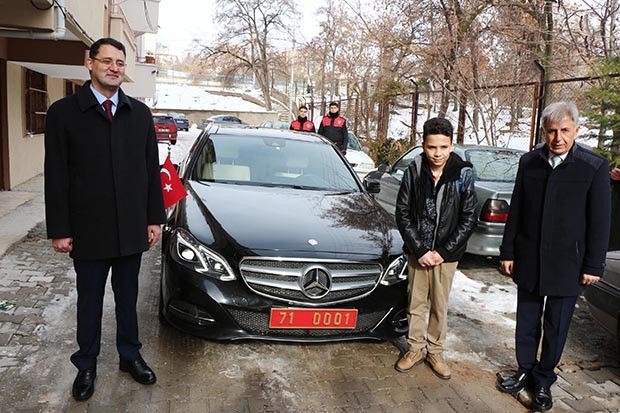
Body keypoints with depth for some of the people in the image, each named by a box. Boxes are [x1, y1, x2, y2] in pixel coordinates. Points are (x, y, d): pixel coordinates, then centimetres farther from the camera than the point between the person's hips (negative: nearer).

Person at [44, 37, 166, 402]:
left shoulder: (140, 113, 5)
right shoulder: (64, 112, -3)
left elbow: (152, 169, 6)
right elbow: (56, 176, -4)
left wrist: (155, 218, 3)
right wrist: (59, 230, -6)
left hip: (132, 228, 2)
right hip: (88, 230, -2)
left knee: (127, 297, 15)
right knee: (90, 301, 13)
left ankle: (131, 356, 33)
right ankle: (87, 365, 31)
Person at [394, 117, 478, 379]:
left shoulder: (463, 174, -9)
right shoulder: (414, 171, -7)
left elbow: (468, 218, -5)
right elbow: (403, 213, -4)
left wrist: (443, 252, -10)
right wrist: (419, 250, -10)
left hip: (446, 254, -1)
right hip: (417, 251, 1)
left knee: (439, 306, 11)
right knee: (416, 302, 12)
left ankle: (435, 351, 29)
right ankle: (415, 348, 29)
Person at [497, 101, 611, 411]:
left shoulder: (595, 167, -8)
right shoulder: (529, 162, 0)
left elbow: (600, 221, -6)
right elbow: (515, 211, 4)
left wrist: (593, 265, -6)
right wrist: (508, 252, 4)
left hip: (567, 264, -2)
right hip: (528, 259, 2)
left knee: (556, 326, 11)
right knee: (526, 321, 14)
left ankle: (543, 380, 29)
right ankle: (525, 371, 33)